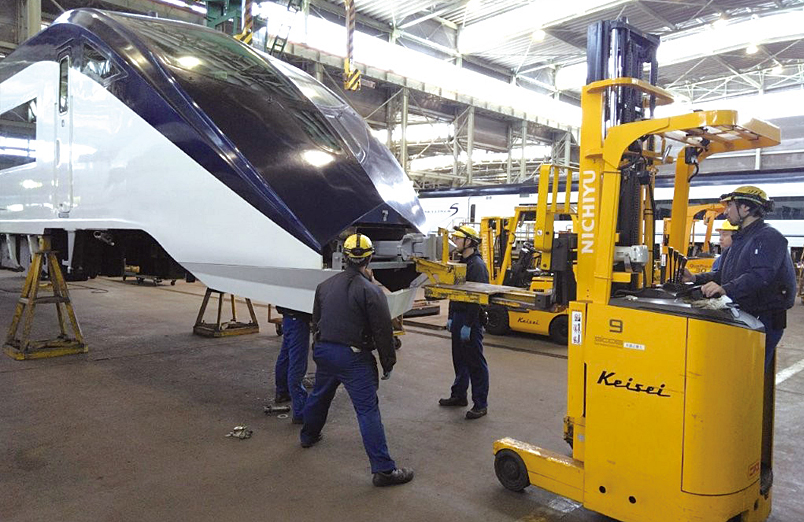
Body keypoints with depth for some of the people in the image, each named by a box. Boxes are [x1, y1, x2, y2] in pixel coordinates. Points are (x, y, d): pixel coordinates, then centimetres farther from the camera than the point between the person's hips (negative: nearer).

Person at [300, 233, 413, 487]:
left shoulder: (325, 285, 7)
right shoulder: (370, 291, -14)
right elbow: (383, 331, -13)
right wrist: (388, 361, -2)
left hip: (324, 350, 7)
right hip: (353, 356, -7)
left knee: (319, 396, 28)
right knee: (368, 410, -6)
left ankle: (308, 436, 51)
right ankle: (383, 469, -5)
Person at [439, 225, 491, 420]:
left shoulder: (477, 265, -16)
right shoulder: (460, 262, 14)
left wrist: (468, 325, -21)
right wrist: (451, 317, 15)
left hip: (471, 320, -9)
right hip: (458, 317, 9)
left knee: (475, 363, -1)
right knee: (459, 360, 18)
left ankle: (480, 404, 8)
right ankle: (459, 395, 32)